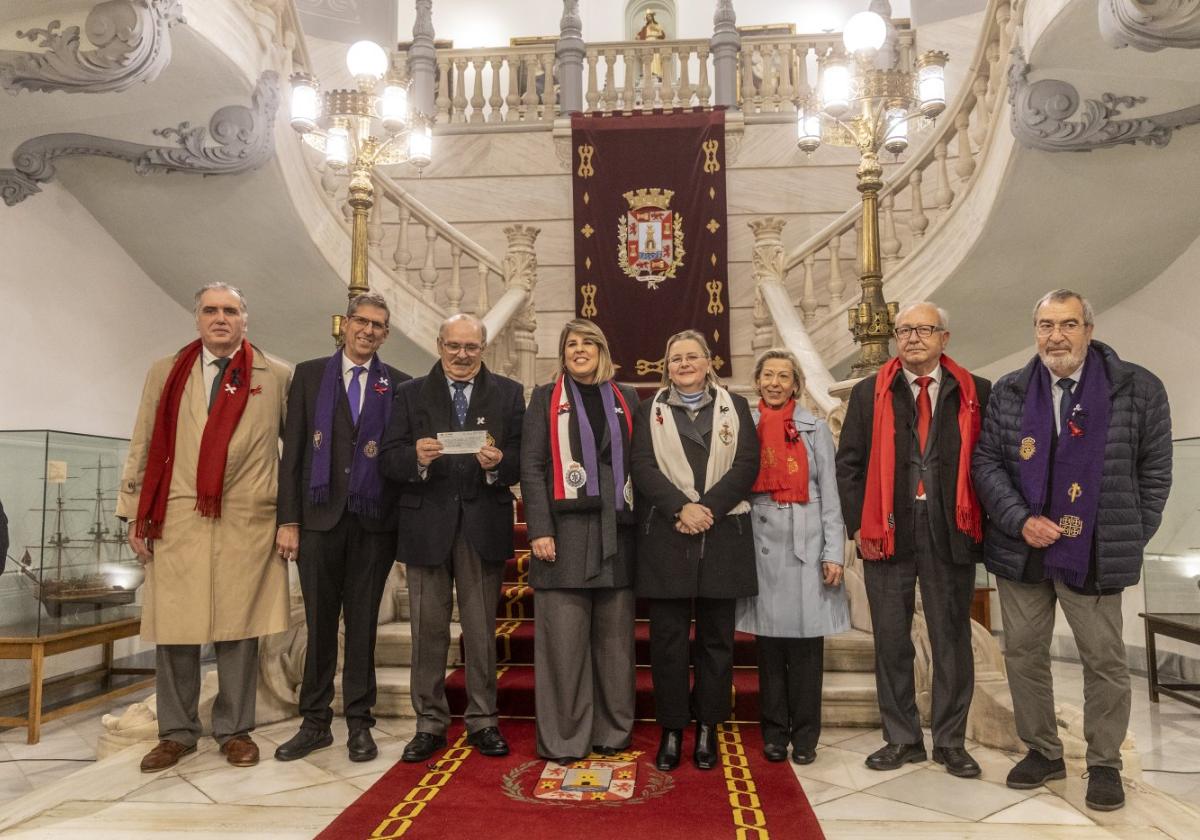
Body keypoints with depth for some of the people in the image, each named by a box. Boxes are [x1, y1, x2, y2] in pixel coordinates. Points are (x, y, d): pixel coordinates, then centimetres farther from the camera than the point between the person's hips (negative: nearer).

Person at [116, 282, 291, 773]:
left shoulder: (277, 377, 5)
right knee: (173, 629, 6)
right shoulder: (165, 372, 12)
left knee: (238, 629, 4)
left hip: (246, 524, -1)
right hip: (176, 521, 2)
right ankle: (177, 732, 21)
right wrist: (134, 514, 5)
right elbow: (143, 448, 11)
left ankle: (235, 730, 18)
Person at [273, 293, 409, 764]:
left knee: (362, 623, 7)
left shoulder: (399, 385, 5)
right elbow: (293, 451, 3)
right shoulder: (309, 374, 6)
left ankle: (359, 724, 18)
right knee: (320, 622, 8)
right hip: (320, 516, 1)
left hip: (374, 520, 0)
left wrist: (404, 520, -5)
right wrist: (288, 520, -3)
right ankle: (315, 722, 21)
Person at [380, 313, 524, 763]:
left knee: (481, 630, 9)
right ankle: (430, 723, 23)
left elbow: (522, 459, -1)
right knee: (428, 631, 9)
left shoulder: (508, 393, 6)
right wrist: (417, 458, -22)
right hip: (427, 523, 1)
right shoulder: (411, 393, 7)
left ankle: (483, 721, 23)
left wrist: (499, 464, -22)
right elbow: (389, 458, -2)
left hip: (484, 526, 0)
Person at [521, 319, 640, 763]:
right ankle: (563, 738, 10)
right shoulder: (546, 398, 8)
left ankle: (613, 731, 19)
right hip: (566, 531, -2)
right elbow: (531, 466, 0)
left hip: (617, 531, 2)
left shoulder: (626, 399, 14)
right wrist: (539, 529, -10)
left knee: (615, 637, 7)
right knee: (564, 638, 0)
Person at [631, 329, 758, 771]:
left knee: (716, 636, 6)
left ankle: (707, 728, 18)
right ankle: (671, 729, 14)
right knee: (668, 635, 3)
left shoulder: (734, 407, 11)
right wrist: (681, 508, -16)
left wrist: (708, 508, -13)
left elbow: (747, 465, 0)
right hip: (666, 536, 0)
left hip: (722, 535, 1)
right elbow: (642, 466, -2)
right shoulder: (649, 411, 11)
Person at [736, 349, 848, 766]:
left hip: (806, 543, 0)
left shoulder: (815, 429, 7)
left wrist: (833, 554, -3)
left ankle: (805, 736, 14)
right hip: (763, 542, 1)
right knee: (769, 640, 5)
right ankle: (774, 732, 18)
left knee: (806, 640, 1)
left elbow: (830, 495, 4)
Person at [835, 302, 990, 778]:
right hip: (887, 536, 1)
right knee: (891, 642, 7)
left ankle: (951, 742, 23)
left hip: (952, 536, 0)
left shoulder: (975, 394, 4)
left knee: (952, 641, 8)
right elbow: (849, 464, 5)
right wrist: (859, 525, -2)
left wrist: (981, 524, -2)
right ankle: (902, 739, 22)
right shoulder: (870, 394, 5)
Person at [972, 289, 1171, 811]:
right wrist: (1020, 519, -10)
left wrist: (1131, 540, 0)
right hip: (1019, 550, 3)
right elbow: (986, 461, 2)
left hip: (1094, 553, -2)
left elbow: (1155, 471, 2)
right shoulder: (1009, 392, 3)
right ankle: (1042, 751, 28)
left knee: (1104, 661, 5)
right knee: (1023, 653, 11)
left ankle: (1104, 763, 24)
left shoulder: (1138, 389, -3)